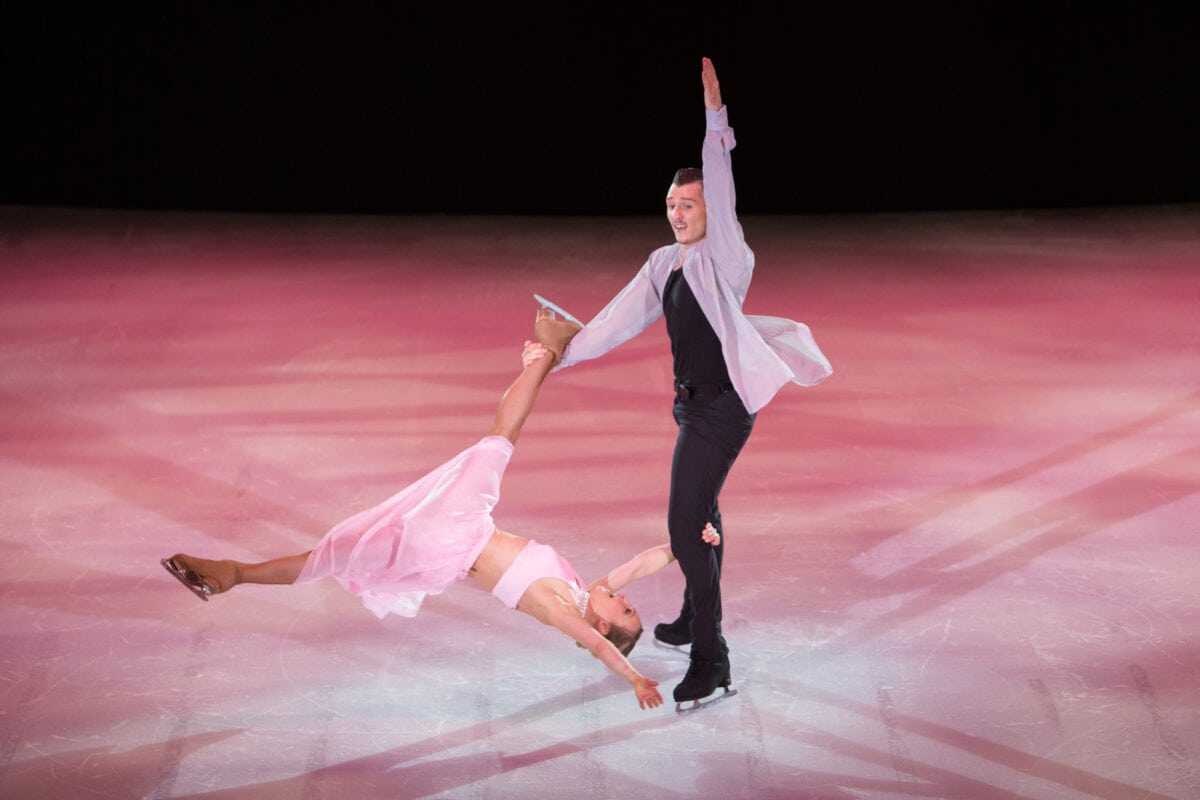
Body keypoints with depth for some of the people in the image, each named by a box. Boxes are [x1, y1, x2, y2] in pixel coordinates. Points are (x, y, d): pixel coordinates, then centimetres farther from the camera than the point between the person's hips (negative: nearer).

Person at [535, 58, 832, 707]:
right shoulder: (664, 264, 8)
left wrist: (715, 119, -38)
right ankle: (695, 617, 43)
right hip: (695, 404, 9)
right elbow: (620, 320, 8)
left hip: (723, 406, -9)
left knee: (685, 522, -14)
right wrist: (561, 354, 3)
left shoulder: (724, 258, -13)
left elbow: (721, 193, -28)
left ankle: (710, 658, -11)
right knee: (700, 510, 24)